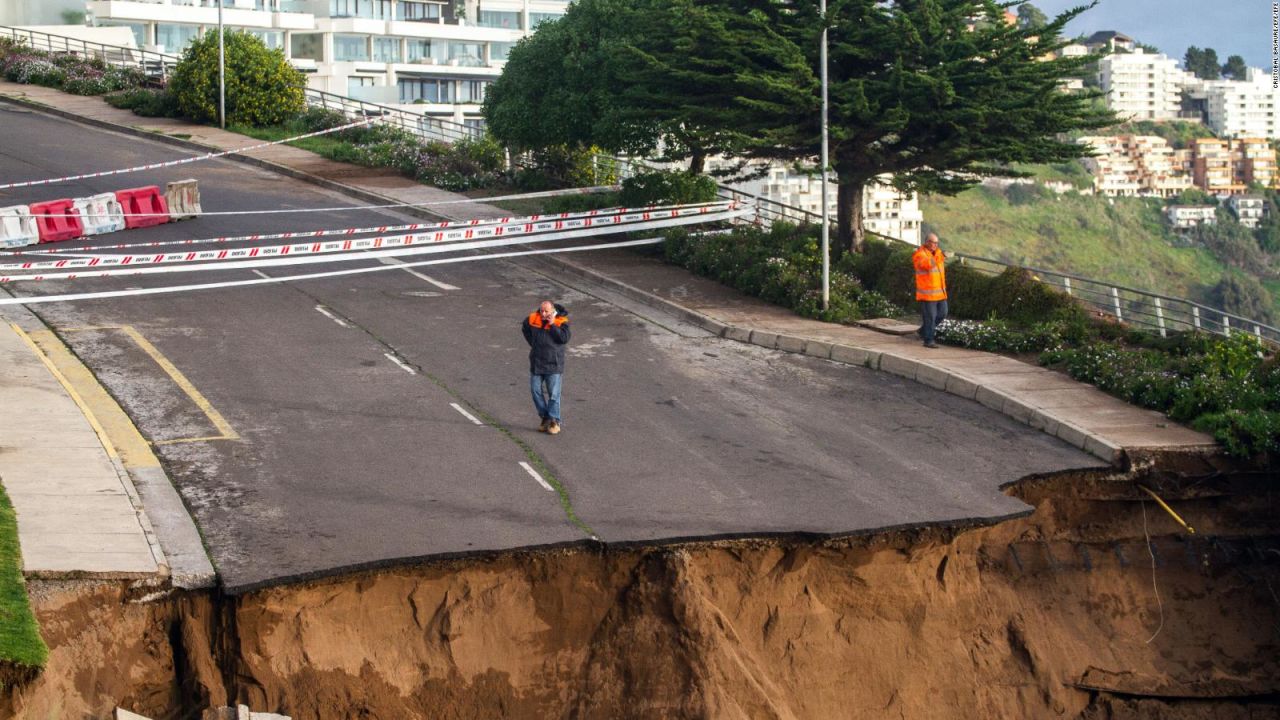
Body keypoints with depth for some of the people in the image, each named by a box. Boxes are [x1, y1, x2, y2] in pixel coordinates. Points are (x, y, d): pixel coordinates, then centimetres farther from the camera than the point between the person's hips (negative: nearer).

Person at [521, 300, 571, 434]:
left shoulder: (561, 322, -10)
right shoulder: (532, 319, 1)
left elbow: (565, 338, -22)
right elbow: (525, 329, 22)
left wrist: (552, 325, -23)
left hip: (554, 364, -5)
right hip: (536, 363, 5)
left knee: (554, 393, -5)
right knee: (535, 390, 6)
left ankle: (554, 421, 2)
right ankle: (545, 417, 18)